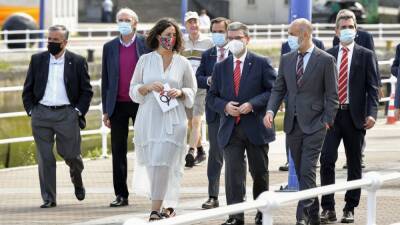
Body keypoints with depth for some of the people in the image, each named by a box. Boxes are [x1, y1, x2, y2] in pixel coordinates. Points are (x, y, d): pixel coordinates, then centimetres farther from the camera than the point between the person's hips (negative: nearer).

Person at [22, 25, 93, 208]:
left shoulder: (77, 62, 3)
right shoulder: (37, 60, 8)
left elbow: (87, 90, 5)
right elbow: (27, 89, 12)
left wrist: (78, 111, -4)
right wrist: (31, 110, 3)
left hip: (67, 114, -2)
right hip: (41, 114, 2)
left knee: (70, 154, 1)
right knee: (44, 158, -1)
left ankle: (77, 180, 34)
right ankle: (48, 198, 4)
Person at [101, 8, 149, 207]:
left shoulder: (146, 44, 1)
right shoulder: (110, 47, 8)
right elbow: (105, 79, 9)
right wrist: (105, 110, 6)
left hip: (141, 103, -2)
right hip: (118, 106, 2)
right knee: (118, 151, 2)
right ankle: (121, 195, 6)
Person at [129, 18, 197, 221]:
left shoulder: (182, 63, 6)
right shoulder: (145, 60, 6)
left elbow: (192, 90, 14)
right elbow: (133, 90, 9)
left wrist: (180, 93, -6)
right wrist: (148, 87, -10)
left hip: (172, 120, -2)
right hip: (148, 118, 2)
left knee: (162, 163, -12)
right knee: (152, 163, 4)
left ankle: (156, 210, -11)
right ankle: (168, 206, 20)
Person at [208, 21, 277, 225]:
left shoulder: (261, 63, 0)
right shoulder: (220, 67, 10)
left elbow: (274, 90, -5)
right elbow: (211, 97, 11)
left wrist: (252, 104, -16)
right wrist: (225, 106, -10)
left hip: (256, 128, -2)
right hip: (230, 129, 2)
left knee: (260, 173, 10)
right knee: (233, 173, -7)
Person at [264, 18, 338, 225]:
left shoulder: (325, 60, -5)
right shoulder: (287, 59, 10)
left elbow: (332, 94, -3)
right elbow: (279, 89, 11)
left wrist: (327, 121, -9)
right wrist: (270, 111, -6)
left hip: (314, 124, -6)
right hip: (293, 123, 6)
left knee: (307, 170, -13)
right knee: (301, 171, 9)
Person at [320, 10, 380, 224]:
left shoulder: (366, 55, 3)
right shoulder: (328, 55, 8)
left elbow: (372, 87, -1)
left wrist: (371, 113, -13)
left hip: (355, 116, -1)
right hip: (331, 115, 1)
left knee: (354, 164, 6)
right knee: (327, 160, -9)